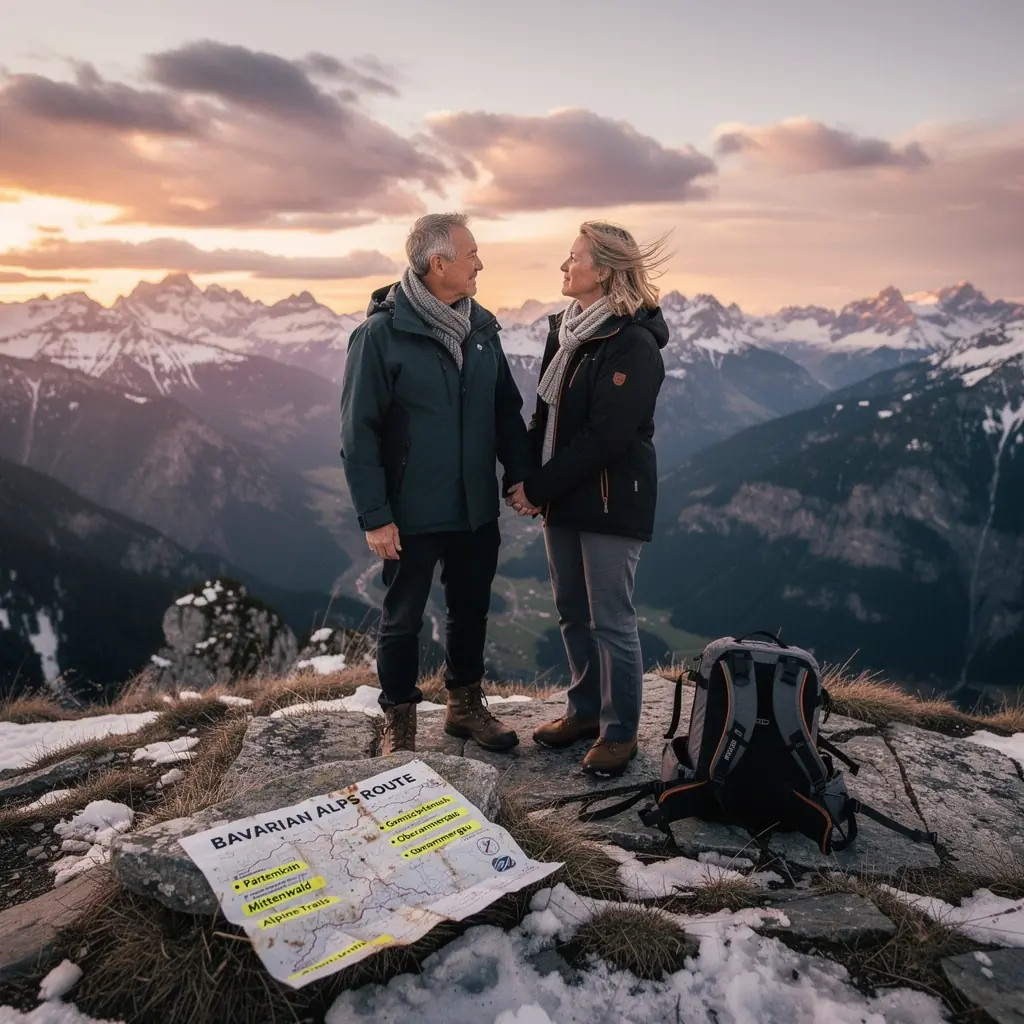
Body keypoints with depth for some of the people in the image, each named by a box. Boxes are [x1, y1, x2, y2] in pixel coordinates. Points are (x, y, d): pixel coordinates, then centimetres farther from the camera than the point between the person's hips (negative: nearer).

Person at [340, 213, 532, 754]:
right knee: (402, 619, 10)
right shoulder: (382, 333, -14)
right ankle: (399, 724, 28)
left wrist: (520, 476, 2)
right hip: (412, 514, -5)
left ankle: (465, 705, 38)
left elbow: (506, 410, 11)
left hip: (477, 509, 6)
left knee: (471, 610, 18)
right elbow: (358, 433, -14)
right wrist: (375, 517, -16)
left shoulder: (480, 328, 4)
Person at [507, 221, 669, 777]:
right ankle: (585, 710, 33)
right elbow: (545, 413, 11)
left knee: (610, 620, 2)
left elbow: (605, 437, -21)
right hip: (561, 497, 8)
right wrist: (525, 479, -2)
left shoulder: (632, 344, -16)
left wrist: (538, 488, -16)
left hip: (611, 502, -8)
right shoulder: (565, 330, 10)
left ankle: (619, 732, 19)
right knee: (571, 612, 16)